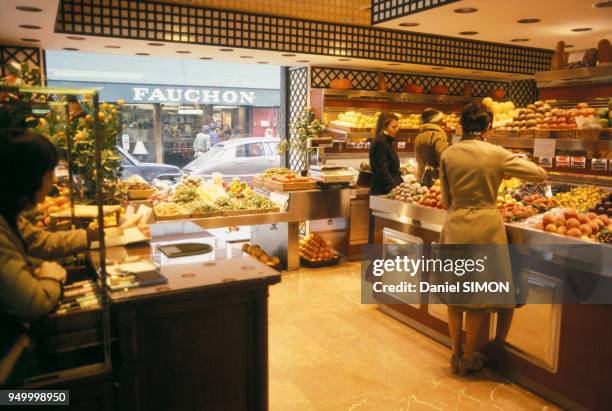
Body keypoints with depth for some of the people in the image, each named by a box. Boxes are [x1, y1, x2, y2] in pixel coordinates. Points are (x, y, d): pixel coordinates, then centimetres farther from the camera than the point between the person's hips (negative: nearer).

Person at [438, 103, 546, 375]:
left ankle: (456, 355, 28)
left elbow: (446, 200, 4)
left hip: (454, 227, 2)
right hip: (485, 227, -2)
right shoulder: (497, 154, -9)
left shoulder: (448, 155, -2)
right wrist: (512, 167, 15)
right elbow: (540, 174, -2)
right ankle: (469, 359, 23)